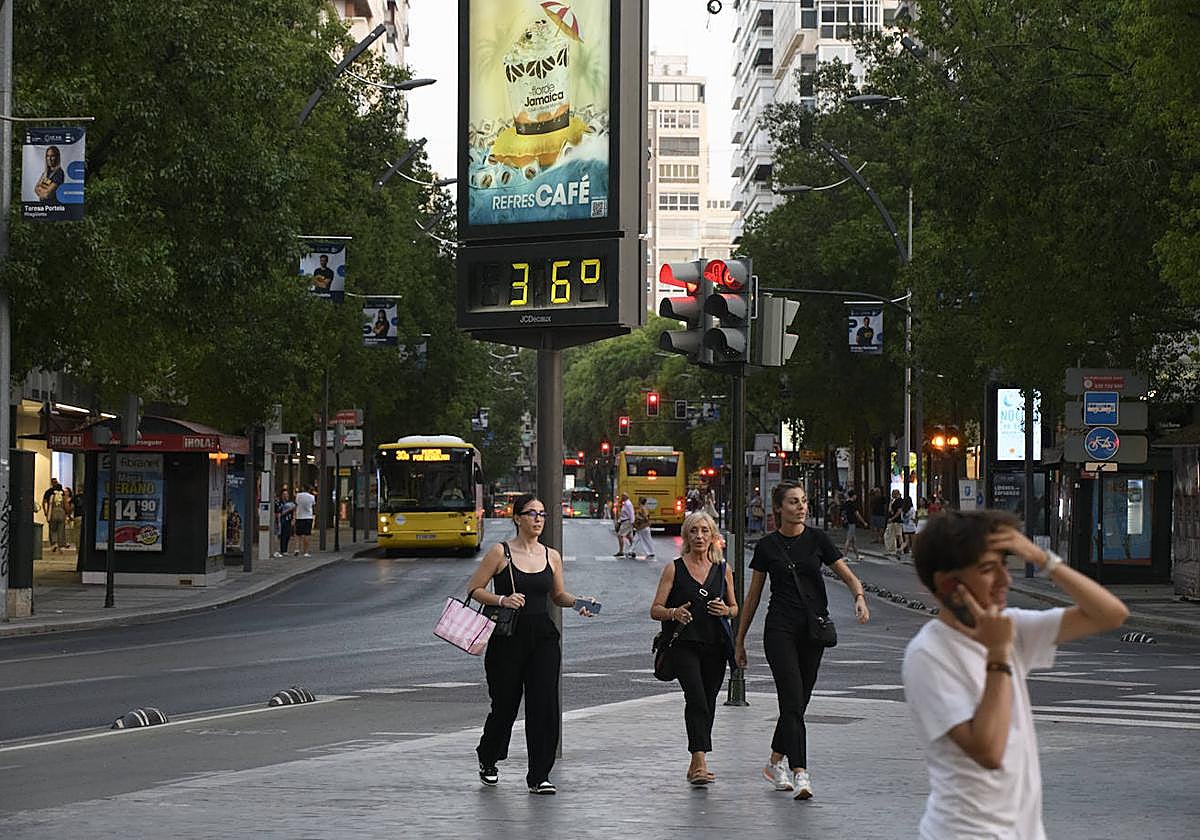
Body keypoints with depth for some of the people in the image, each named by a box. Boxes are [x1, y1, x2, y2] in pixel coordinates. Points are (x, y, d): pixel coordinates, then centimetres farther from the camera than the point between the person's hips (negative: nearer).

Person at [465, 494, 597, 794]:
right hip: (508, 637, -3)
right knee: (505, 704, 7)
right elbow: (474, 590, -2)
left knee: (544, 704, -7)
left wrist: (578, 602, 0)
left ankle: (539, 775, 0)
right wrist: (501, 599, -18)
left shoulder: (551, 556, 7)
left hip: (543, 638, 3)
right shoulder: (500, 552, -4)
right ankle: (488, 759, 35)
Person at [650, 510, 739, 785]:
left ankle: (695, 765, 21)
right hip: (684, 645, -3)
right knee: (696, 699, -20)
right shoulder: (674, 569, 1)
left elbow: (735, 608, 17)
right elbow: (655, 610, 0)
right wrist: (674, 613, -22)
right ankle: (700, 762, -27)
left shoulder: (723, 569, 9)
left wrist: (726, 610, -6)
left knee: (707, 703, 8)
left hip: (715, 646, 4)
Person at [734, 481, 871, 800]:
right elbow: (753, 595, 9)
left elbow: (847, 575, 1)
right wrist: (739, 639, 11)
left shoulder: (817, 539, 3)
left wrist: (860, 597, -21)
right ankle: (800, 773, -19)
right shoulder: (767, 546, 2)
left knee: (797, 702, 10)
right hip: (780, 629, -2)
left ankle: (775, 762, 30)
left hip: (813, 629, 2)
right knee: (793, 701, -14)